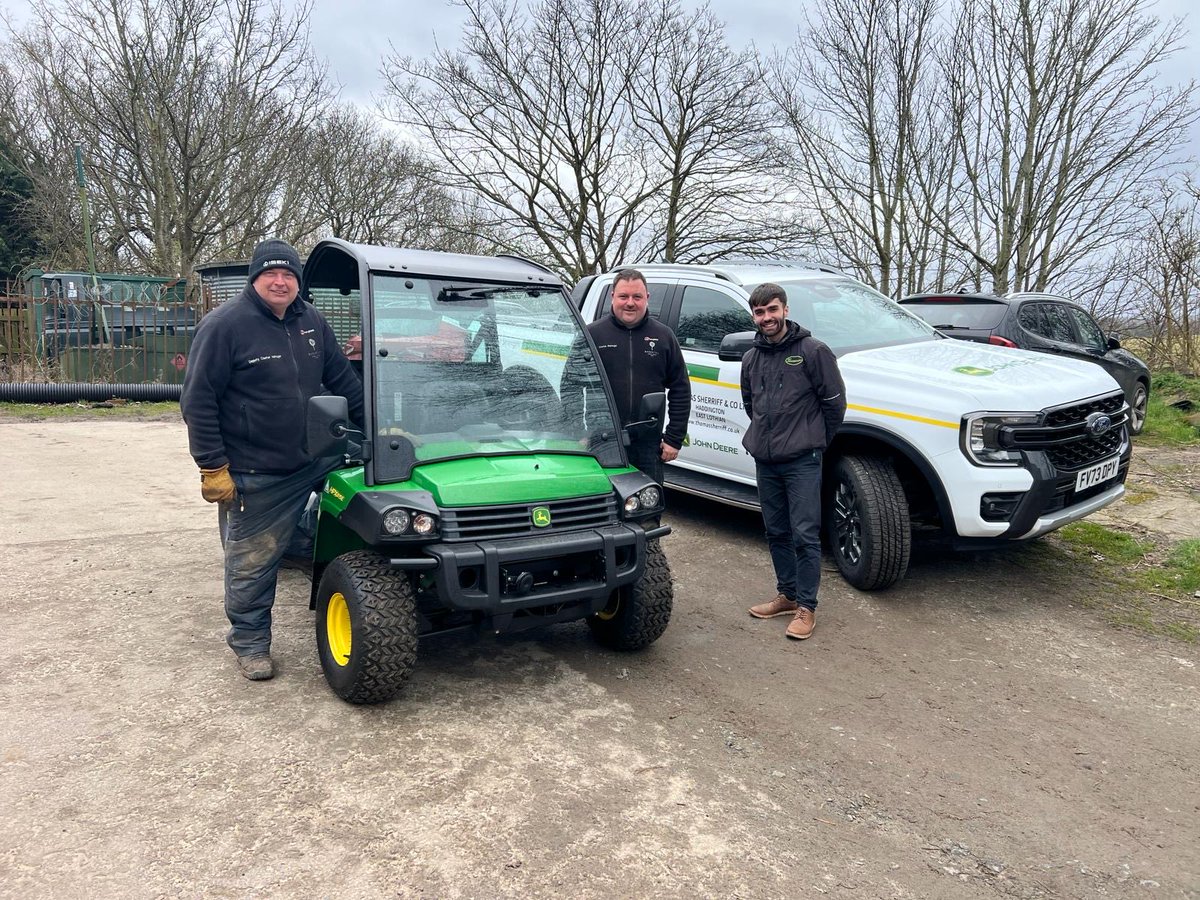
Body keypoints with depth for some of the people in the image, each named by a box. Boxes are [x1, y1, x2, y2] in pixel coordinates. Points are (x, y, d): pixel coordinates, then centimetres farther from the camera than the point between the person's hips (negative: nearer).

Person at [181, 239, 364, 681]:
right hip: (256, 475, -5)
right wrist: (212, 467, -13)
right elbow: (198, 400, -10)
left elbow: (342, 379, 16)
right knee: (252, 562, 6)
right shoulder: (224, 325, -9)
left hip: (317, 459, 5)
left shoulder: (312, 322, 8)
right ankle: (250, 642, 23)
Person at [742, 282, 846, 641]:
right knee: (776, 533, 14)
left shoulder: (813, 351, -7)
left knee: (805, 535, -3)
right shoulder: (751, 358, 11)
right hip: (765, 461, 6)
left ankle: (806, 607, 7)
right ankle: (787, 595, 28)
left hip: (802, 462, -6)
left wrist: (816, 440, 4)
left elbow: (835, 401, -4)